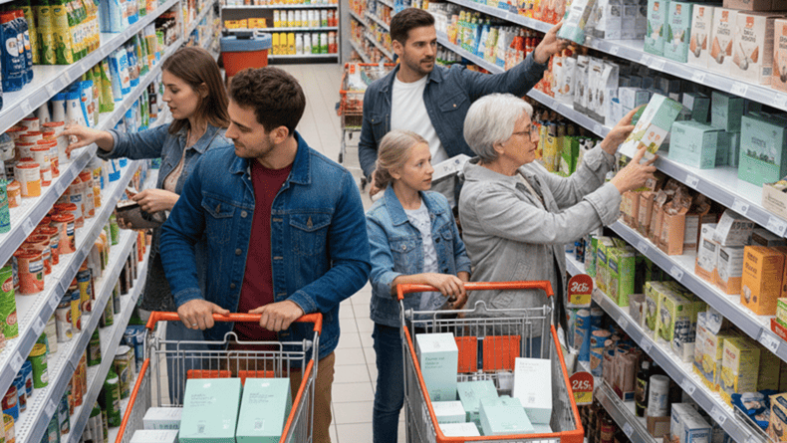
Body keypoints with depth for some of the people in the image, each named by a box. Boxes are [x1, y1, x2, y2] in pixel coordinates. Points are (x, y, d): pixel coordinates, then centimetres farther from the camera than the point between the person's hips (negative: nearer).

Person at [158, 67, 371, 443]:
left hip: (304, 345, -2)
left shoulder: (334, 185, -14)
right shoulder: (213, 169, -7)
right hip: (228, 343, 2)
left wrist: (301, 302, -24)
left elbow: (354, 265, -9)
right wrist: (187, 294, -13)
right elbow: (177, 234, 4)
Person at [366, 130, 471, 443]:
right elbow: (381, 279, -28)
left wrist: (461, 283, -9)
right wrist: (428, 278, -42)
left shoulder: (440, 205, -1)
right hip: (395, 326, -4)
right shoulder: (377, 220, -18)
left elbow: (459, 252, 11)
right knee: (391, 401, 14)